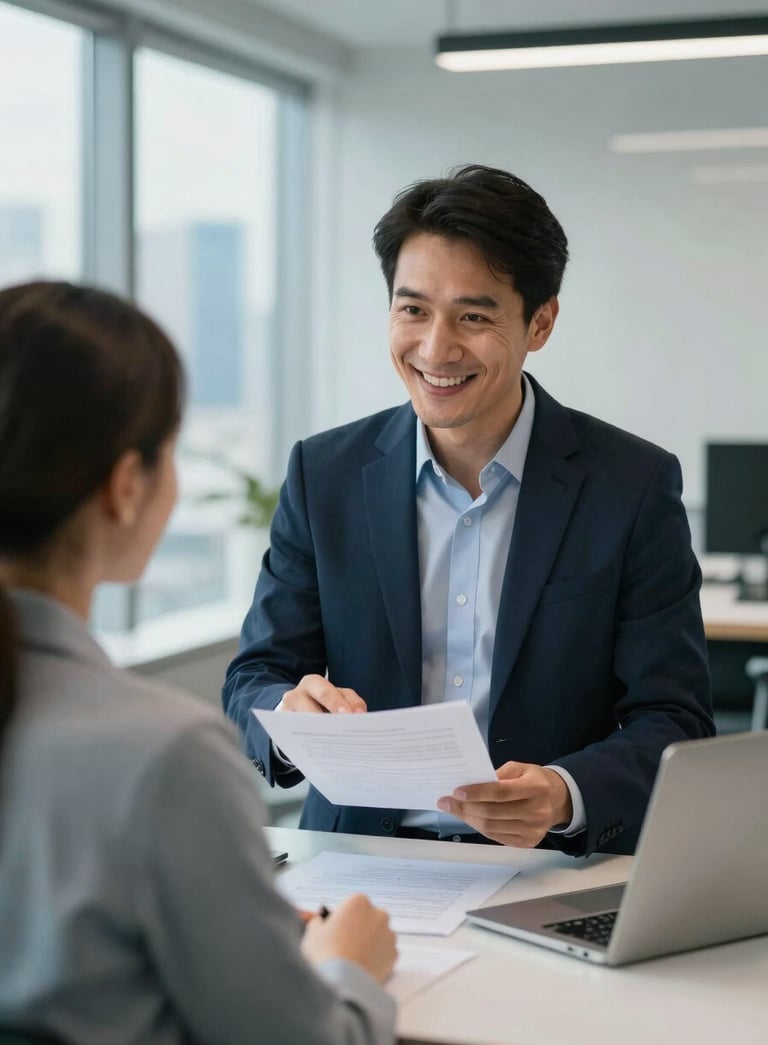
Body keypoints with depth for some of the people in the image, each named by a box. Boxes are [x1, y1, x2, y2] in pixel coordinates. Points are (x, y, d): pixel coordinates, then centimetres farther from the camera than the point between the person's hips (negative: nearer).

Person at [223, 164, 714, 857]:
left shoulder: (635, 486, 0)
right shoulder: (324, 475, 6)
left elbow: (674, 725, -2)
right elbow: (254, 682, 7)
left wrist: (567, 796, -23)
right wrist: (292, 717, -17)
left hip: (554, 876, -1)